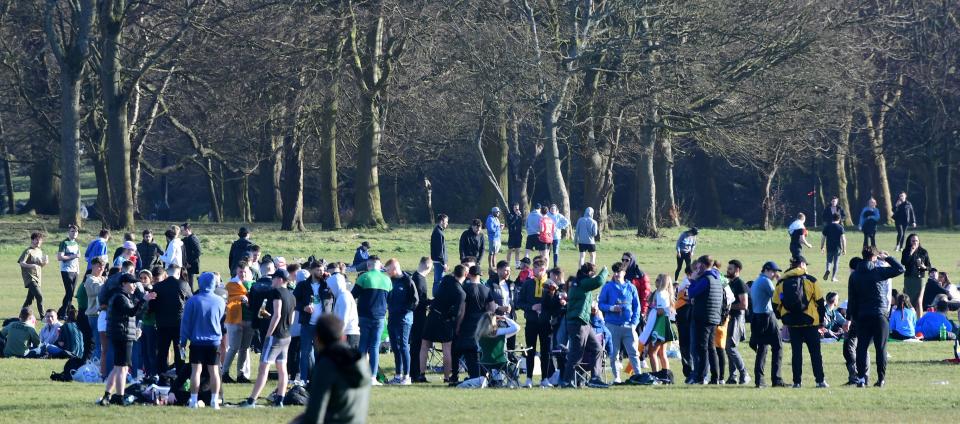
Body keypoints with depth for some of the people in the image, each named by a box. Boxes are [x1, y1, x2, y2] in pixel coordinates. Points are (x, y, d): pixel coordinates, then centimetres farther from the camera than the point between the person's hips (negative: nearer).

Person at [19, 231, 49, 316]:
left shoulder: (40, 252, 16)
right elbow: (21, 263, -17)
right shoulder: (28, 251, -8)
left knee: (30, 299, 11)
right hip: (30, 277, -8)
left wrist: (44, 263, 0)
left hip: (37, 278, 8)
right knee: (39, 296, -18)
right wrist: (31, 265, -33)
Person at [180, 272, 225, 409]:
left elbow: (186, 322, -5)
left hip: (197, 341, -2)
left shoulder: (193, 301, -9)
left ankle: (193, 400, -3)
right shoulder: (220, 301, -2)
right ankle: (214, 401, 5)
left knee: (196, 370, 0)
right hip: (214, 341, 2)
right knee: (214, 371, 6)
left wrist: (183, 341, 1)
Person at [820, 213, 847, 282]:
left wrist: (822, 247, 15)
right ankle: (834, 277, 9)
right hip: (838, 248, -1)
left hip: (829, 247, 1)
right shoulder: (840, 227, -5)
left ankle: (828, 270, -14)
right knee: (836, 262, 9)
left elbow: (823, 238, 5)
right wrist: (844, 249, -3)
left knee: (829, 261, 16)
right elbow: (843, 239, -9)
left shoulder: (826, 227, 2)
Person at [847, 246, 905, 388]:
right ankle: (881, 379, 2)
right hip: (880, 315, -3)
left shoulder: (855, 275, 7)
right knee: (881, 348, 3)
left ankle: (861, 378, -3)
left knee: (862, 347, 4)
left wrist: (850, 317, 14)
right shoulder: (879, 271, -6)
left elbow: (852, 298, 9)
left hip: (862, 316, 3)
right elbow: (900, 269, -6)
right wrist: (887, 258, 6)